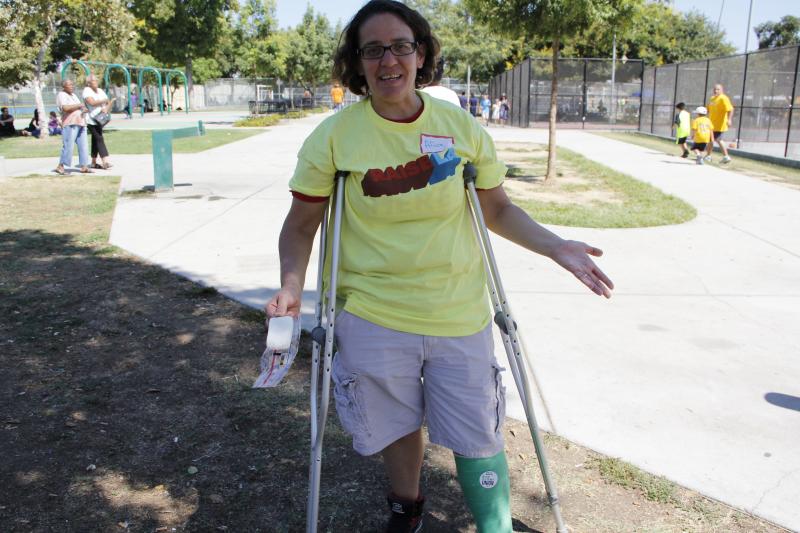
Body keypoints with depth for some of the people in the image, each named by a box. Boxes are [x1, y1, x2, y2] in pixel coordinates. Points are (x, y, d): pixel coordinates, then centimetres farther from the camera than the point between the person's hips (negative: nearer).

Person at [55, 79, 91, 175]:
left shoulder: (73, 95, 23)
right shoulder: (61, 95, -3)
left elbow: (79, 108, 28)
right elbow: (65, 108, -19)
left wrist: (84, 109, 6)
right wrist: (78, 105, -12)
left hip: (80, 122, 8)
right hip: (70, 124, -8)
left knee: (83, 146, 3)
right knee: (68, 146, -11)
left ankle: (84, 166, 6)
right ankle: (60, 166, -5)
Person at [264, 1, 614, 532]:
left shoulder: (462, 127, -3)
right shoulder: (332, 138, -8)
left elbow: (497, 209, 7)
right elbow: (301, 226, 0)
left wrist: (557, 247, -6)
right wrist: (292, 286, -17)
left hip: (461, 317, 1)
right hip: (374, 318, 0)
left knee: (479, 439, 7)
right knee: (399, 425, 19)